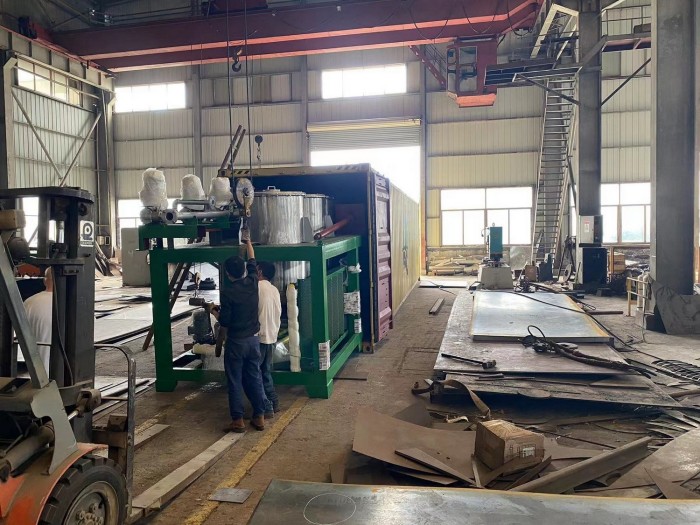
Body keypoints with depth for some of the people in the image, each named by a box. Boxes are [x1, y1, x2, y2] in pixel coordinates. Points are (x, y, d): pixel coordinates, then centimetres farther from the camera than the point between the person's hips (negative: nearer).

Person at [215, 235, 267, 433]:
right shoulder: (252, 283, -3)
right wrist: (247, 241, 32)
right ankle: (259, 417, 17)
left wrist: (218, 344, 1)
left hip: (235, 342, -5)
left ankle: (237, 420, 11)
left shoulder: (227, 292, -16)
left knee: (235, 382, 5)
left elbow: (224, 324, -13)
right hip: (253, 339, 5)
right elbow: (252, 261, 17)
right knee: (255, 378, 12)